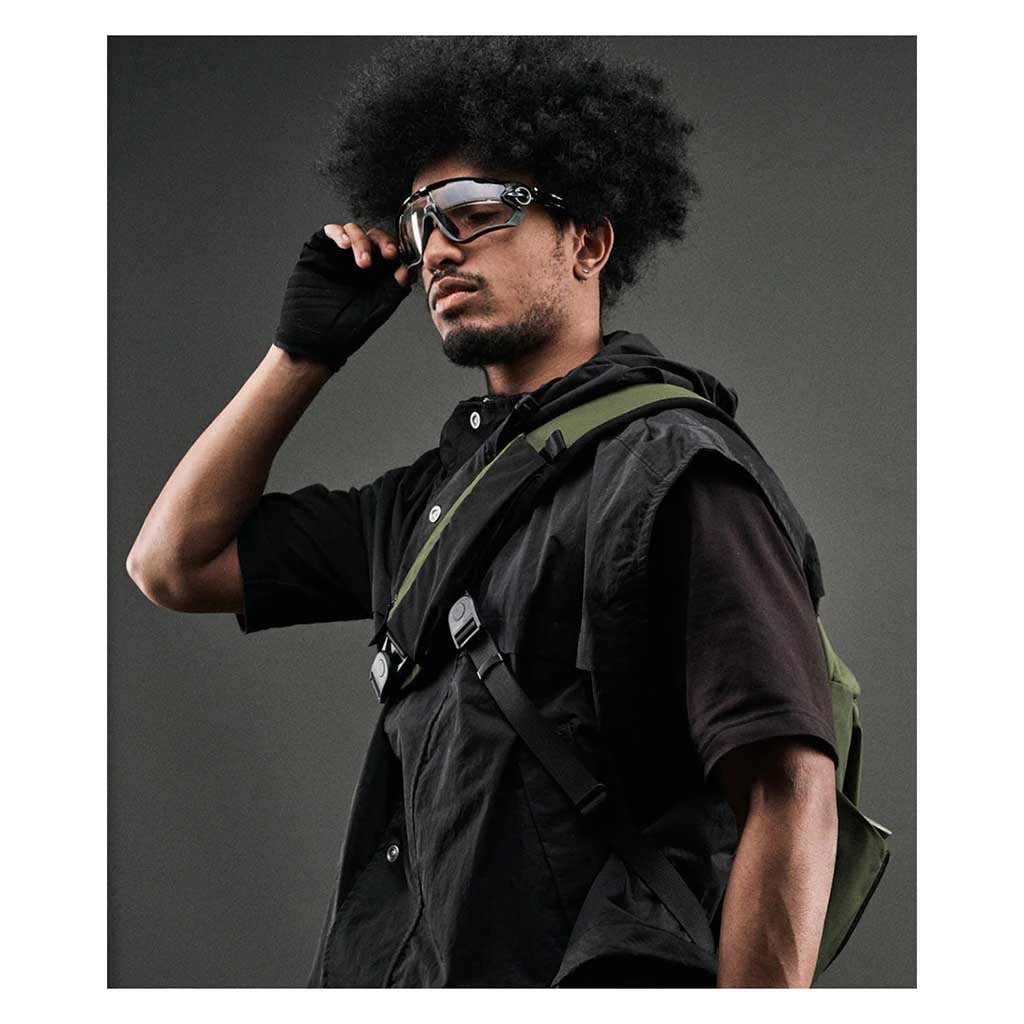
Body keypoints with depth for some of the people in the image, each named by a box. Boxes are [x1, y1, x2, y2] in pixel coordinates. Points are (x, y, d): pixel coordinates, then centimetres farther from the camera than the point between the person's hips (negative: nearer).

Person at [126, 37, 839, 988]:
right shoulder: (433, 492, 15)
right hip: (417, 972, 7)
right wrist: (306, 348, 13)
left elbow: (792, 792, -18)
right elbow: (175, 562, 20)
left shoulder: (676, 474, -10)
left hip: (585, 980, -7)